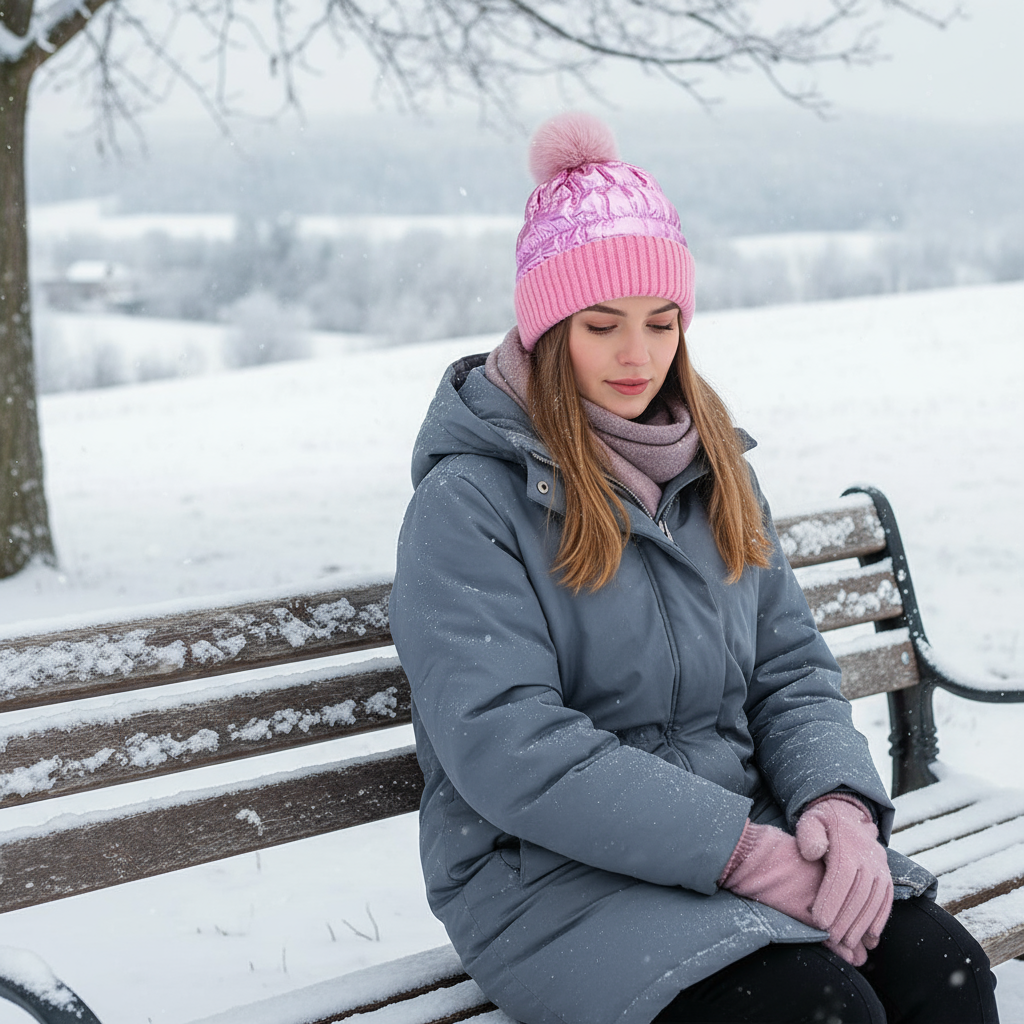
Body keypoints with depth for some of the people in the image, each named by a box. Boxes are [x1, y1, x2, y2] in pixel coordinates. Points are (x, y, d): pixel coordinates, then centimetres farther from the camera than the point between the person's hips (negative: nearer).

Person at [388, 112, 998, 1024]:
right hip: (545, 872, -6)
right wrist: (733, 847, -21)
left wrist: (841, 802, -10)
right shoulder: (468, 502, -9)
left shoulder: (712, 471, 14)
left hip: (743, 834, 6)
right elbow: (509, 751, -18)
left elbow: (789, 668, 11)